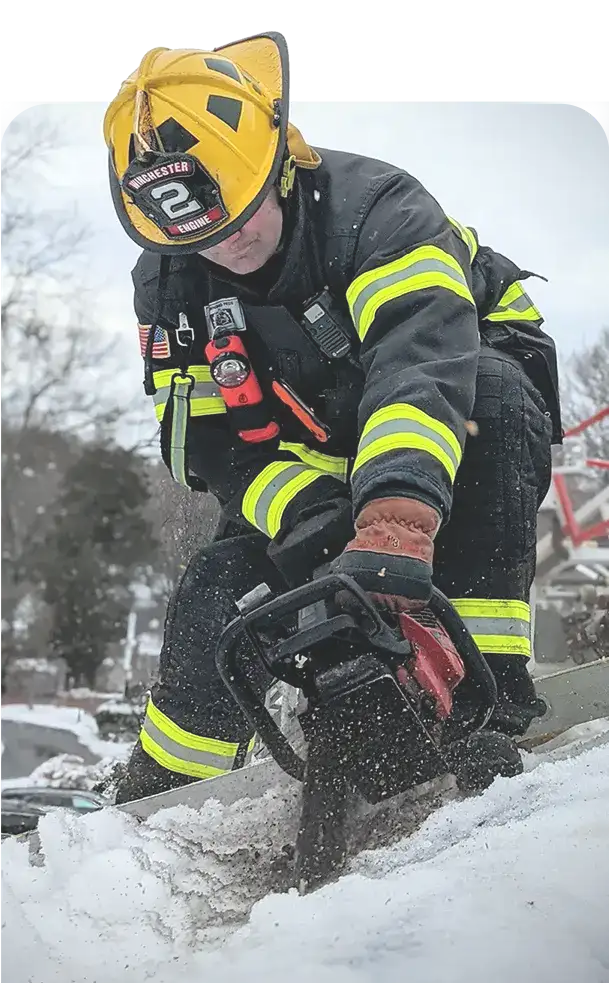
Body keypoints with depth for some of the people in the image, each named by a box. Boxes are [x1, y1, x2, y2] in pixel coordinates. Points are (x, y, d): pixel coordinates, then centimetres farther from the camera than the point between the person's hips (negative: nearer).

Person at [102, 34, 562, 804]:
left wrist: (395, 518, -66)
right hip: (316, 454, 4)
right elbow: (208, 441, -16)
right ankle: (156, 799, 10)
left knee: (492, 396, -38)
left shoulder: (375, 209, -32)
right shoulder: (168, 283, -15)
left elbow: (426, 363, -49)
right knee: (218, 595, -13)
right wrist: (304, 512, -37)